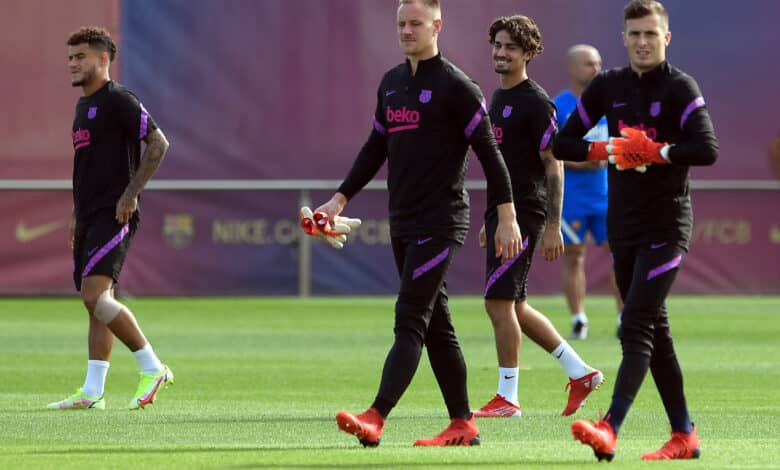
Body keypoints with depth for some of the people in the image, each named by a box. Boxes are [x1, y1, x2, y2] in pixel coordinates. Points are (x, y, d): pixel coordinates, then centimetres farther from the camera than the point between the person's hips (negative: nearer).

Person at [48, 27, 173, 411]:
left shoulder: (117, 100, -10)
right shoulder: (83, 106, 19)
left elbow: (158, 144, -16)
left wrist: (131, 193, -17)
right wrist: (77, 215, 22)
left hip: (113, 216, -9)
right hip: (89, 217, 9)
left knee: (95, 295, -18)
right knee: (96, 301, 8)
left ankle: (152, 368, -10)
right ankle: (92, 392, 8)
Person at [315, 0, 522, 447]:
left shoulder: (455, 86, -8)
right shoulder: (391, 83, 14)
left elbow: (490, 152, -9)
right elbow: (375, 149, 22)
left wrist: (507, 217, -13)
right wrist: (341, 199, 15)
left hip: (441, 222, -8)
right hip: (403, 222, 8)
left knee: (410, 321, -14)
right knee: (436, 327, 9)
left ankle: (375, 419, -22)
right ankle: (463, 425, 13)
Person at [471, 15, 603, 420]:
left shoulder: (536, 103, -12)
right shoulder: (497, 98, 16)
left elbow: (553, 166, -14)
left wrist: (553, 227, -18)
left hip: (524, 215, -9)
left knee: (498, 300, -9)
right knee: (514, 306, 11)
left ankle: (507, 398, -2)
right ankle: (580, 373, 20)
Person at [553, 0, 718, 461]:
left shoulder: (681, 87, -8)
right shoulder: (608, 86, 9)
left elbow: (708, 150, -20)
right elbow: (563, 144, 8)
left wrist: (654, 152, -20)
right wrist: (610, 149, -7)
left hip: (666, 226, -6)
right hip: (623, 226, 7)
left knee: (637, 327, -14)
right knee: (655, 330, 10)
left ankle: (609, 430, -24)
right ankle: (684, 436, 17)